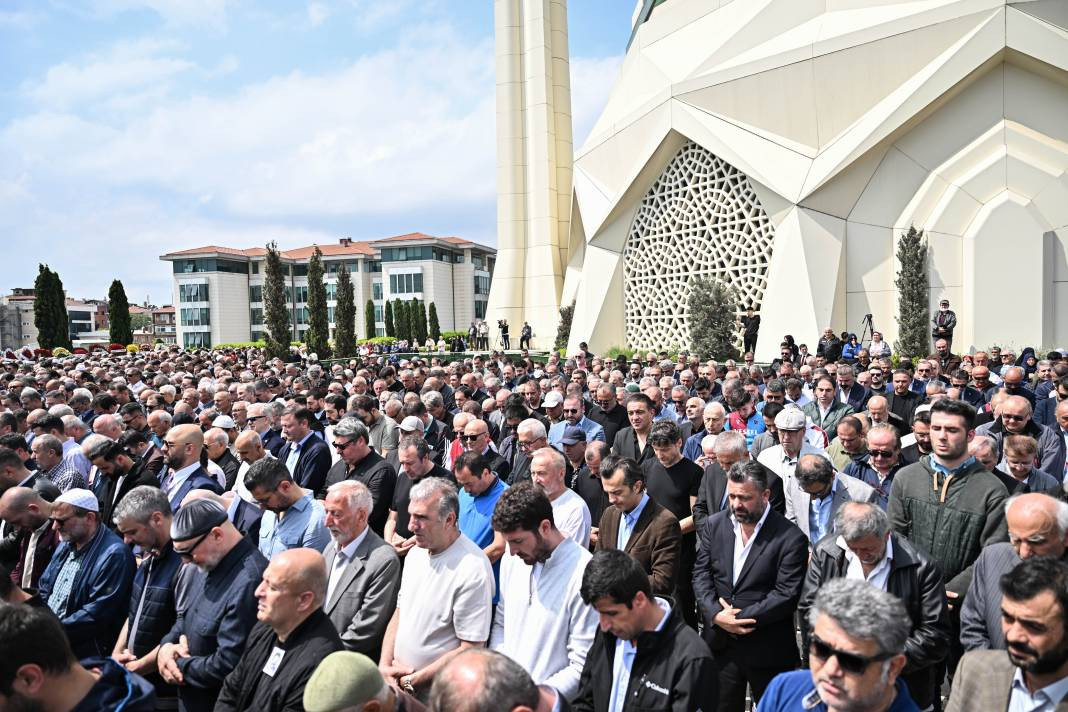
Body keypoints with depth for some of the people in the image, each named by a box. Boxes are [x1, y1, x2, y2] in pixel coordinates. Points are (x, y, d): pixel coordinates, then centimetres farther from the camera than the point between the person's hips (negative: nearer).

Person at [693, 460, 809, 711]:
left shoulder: (790, 538, -14)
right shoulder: (715, 524, 1)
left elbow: (787, 594, -17)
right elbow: (701, 573, 1)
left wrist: (740, 617, -17)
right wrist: (716, 614, -14)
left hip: (768, 652, -4)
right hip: (720, 644, 4)